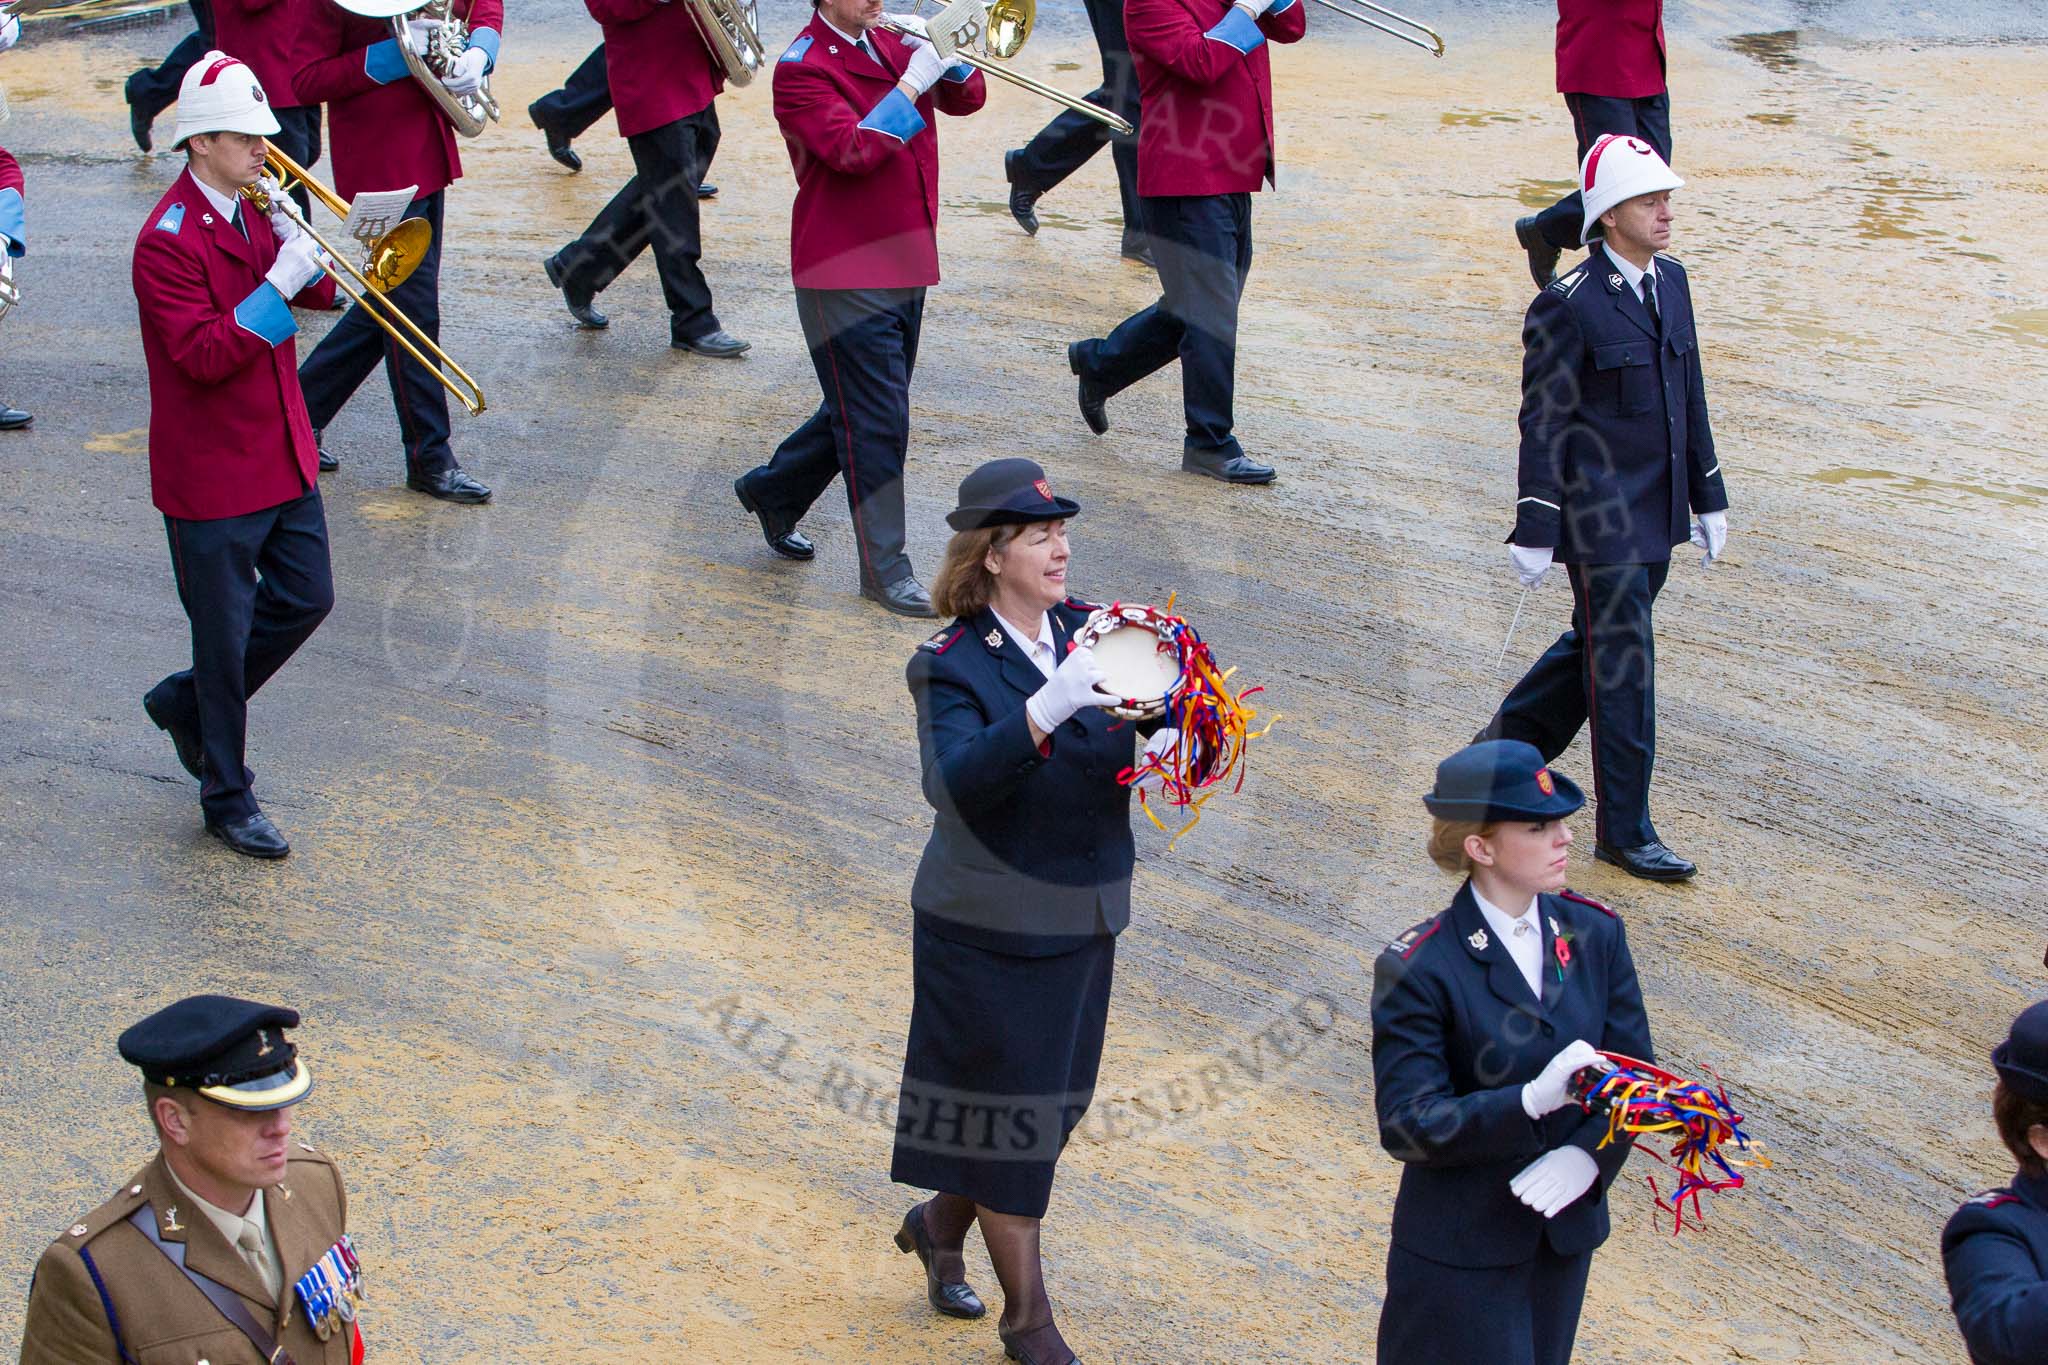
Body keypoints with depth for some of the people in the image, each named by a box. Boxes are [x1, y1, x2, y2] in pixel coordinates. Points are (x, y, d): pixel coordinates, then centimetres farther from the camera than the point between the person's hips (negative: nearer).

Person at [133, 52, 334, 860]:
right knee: (225, 636, 4)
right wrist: (279, 285, -31)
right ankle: (228, 802, 19)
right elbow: (205, 354, -28)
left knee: (307, 598, 16)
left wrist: (307, 256, -7)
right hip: (212, 477, -8)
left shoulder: (252, 211, 6)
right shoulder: (168, 242, -20)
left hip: (282, 455, 8)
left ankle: (187, 704, 36)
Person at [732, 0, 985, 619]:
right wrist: (912, 82, -23)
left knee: (860, 411, 18)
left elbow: (967, 98, 9)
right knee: (877, 422, -5)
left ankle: (773, 492, 38)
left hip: (903, 264, 8)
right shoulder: (803, 68, -12)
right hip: (844, 272, -8)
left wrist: (942, 56, -10)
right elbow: (852, 151, -26)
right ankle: (884, 567, 4)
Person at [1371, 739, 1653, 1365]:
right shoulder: (1417, 969, -19)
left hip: (1565, 1234, 5)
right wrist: (1532, 1102, -33)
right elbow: (1407, 1126, -21)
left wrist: (1589, 1153, -17)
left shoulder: (1595, 931, -2)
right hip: (1462, 1251, -5)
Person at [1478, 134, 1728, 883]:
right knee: (1622, 665, -2)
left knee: (1596, 642, 20)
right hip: (1599, 519, -8)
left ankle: (1506, 747, 41)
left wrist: (1709, 499, 15)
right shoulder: (1566, 306, -17)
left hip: (1656, 514, 8)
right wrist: (1535, 532, -14)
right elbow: (1543, 423, -14)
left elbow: (1689, 397, 14)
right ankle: (1625, 829, 9)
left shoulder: (1671, 281, 7)